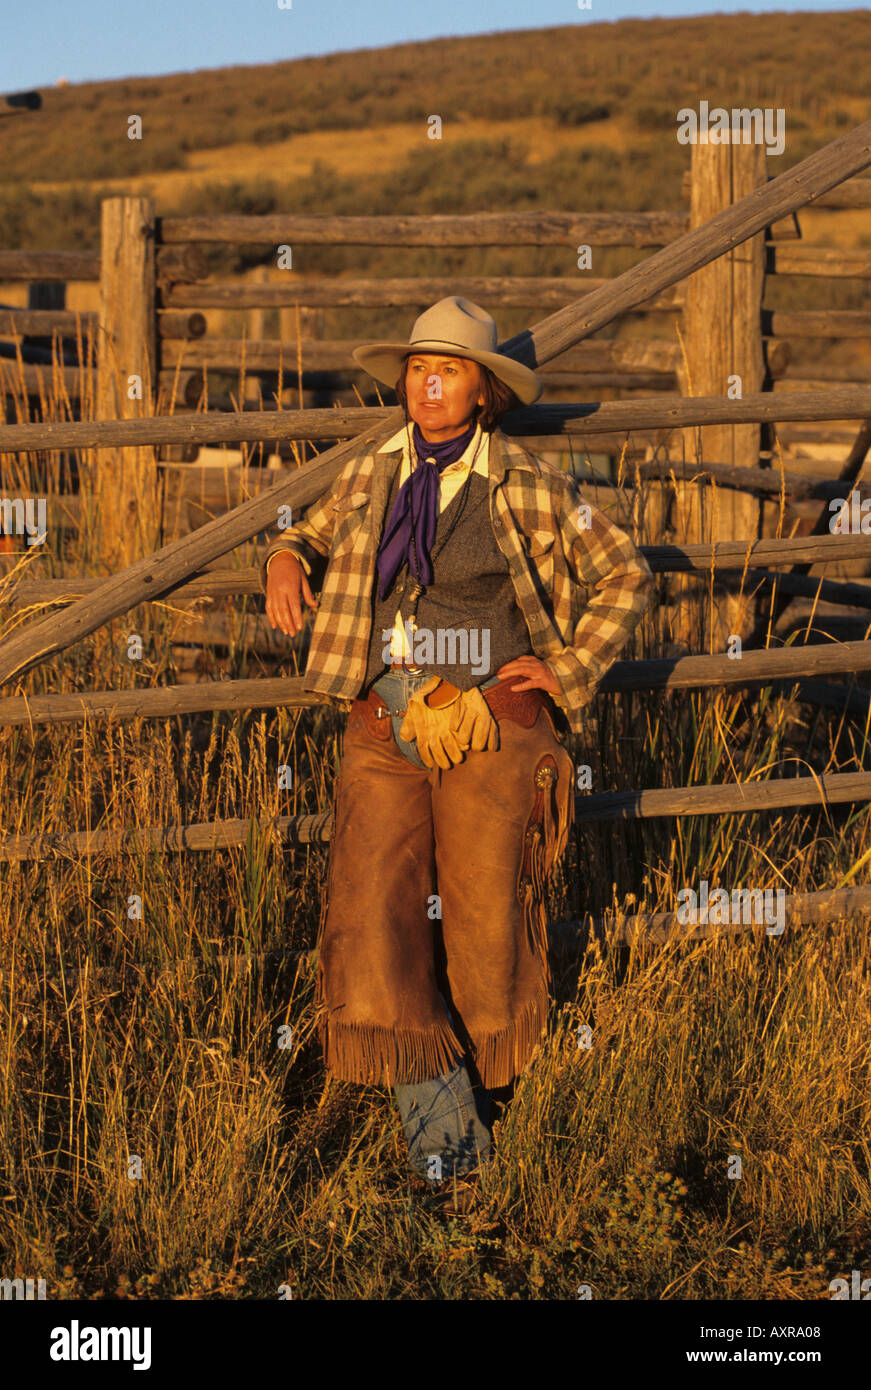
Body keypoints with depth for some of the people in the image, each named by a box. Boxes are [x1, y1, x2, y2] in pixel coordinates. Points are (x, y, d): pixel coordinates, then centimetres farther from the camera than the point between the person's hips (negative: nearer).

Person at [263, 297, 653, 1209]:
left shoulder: (530, 489, 2)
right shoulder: (370, 478, 11)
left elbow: (625, 577, 11)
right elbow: (313, 540, 29)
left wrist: (569, 672, 1)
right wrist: (284, 560, 5)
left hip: (492, 729, -2)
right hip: (385, 733, 2)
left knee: (484, 917, 0)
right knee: (374, 919, -14)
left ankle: (480, 1073, 26)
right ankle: (441, 1123, -12)